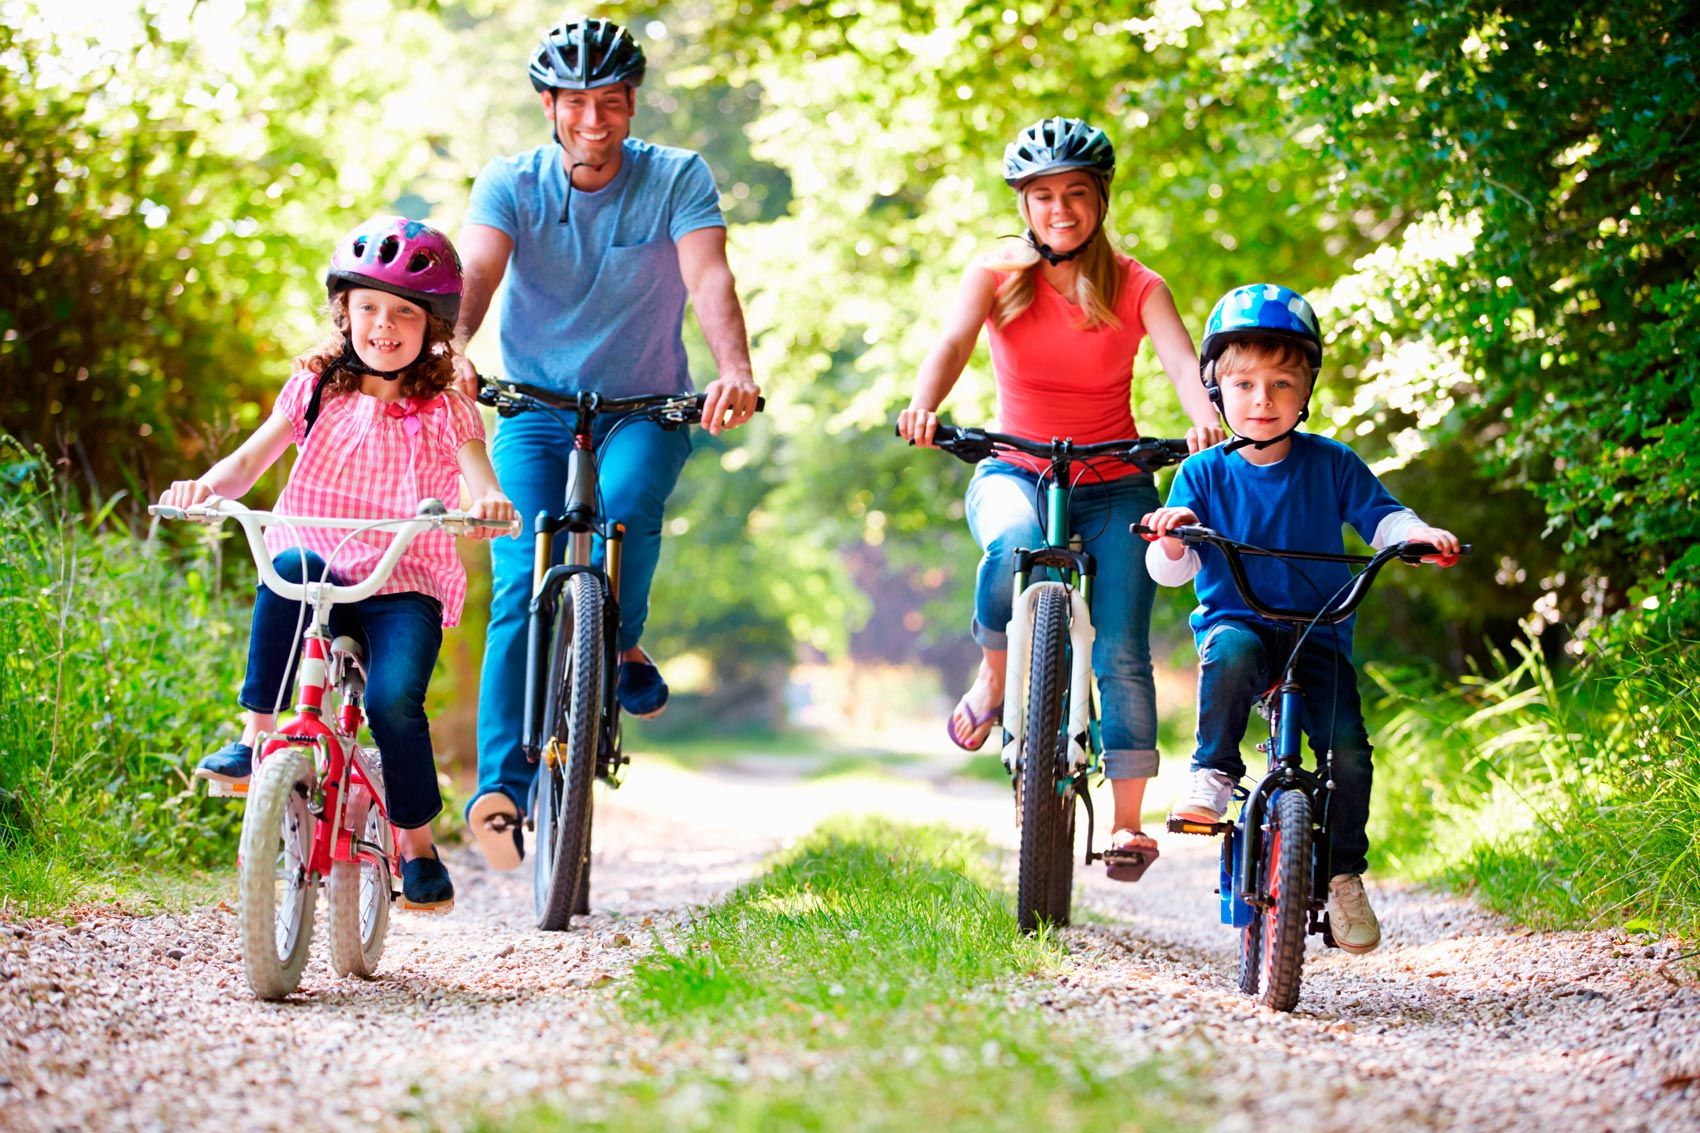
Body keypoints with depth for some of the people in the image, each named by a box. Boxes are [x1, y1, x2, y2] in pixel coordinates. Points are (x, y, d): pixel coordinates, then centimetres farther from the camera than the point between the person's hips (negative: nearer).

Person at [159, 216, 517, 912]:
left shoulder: (445, 411, 4)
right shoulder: (316, 390, 10)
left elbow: (481, 483, -11)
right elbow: (250, 461, 0)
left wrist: (491, 502, -35)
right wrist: (208, 485, -23)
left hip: (407, 587, -1)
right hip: (322, 576, 1)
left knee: (393, 700, -26)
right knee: (292, 565, -35)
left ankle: (417, 846, -4)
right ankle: (256, 738, -26)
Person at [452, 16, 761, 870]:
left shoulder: (677, 179, -6)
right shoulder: (509, 184, -4)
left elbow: (708, 277, -21)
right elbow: (476, 272, -20)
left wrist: (734, 371, -41)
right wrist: (451, 349, -43)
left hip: (645, 408, 0)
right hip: (535, 409, 1)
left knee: (626, 503, -33)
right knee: (522, 586, -17)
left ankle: (623, 648, -6)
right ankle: (501, 787, -19)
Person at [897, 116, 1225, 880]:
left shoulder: (1136, 287, -2)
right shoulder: (997, 275, -1)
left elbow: (1181, 361, -18)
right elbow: (953, 341, -19)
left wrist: (1205, 418, -41)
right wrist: (924, 405, -41)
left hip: (1114, 485, 1)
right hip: (1015, 472, 0)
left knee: (1121, 652, -10)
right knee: (1013, 545, -36)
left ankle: (1127, 820, 0)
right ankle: (993, 678, -10)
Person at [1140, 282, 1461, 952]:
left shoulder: (1331, 465, 4)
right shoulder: (1204, 473, 1)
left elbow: (1379, 517, 4)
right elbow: (1171, 571, -3)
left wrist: (1417, 533, -19)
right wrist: (1172, 541, -26)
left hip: (1318, 634, 1)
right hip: (1235, 621, -1)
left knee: (1348, 749, -17)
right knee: (1232, 654, -38)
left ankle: (1344, 872, 3)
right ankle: (1213, 772, -20)